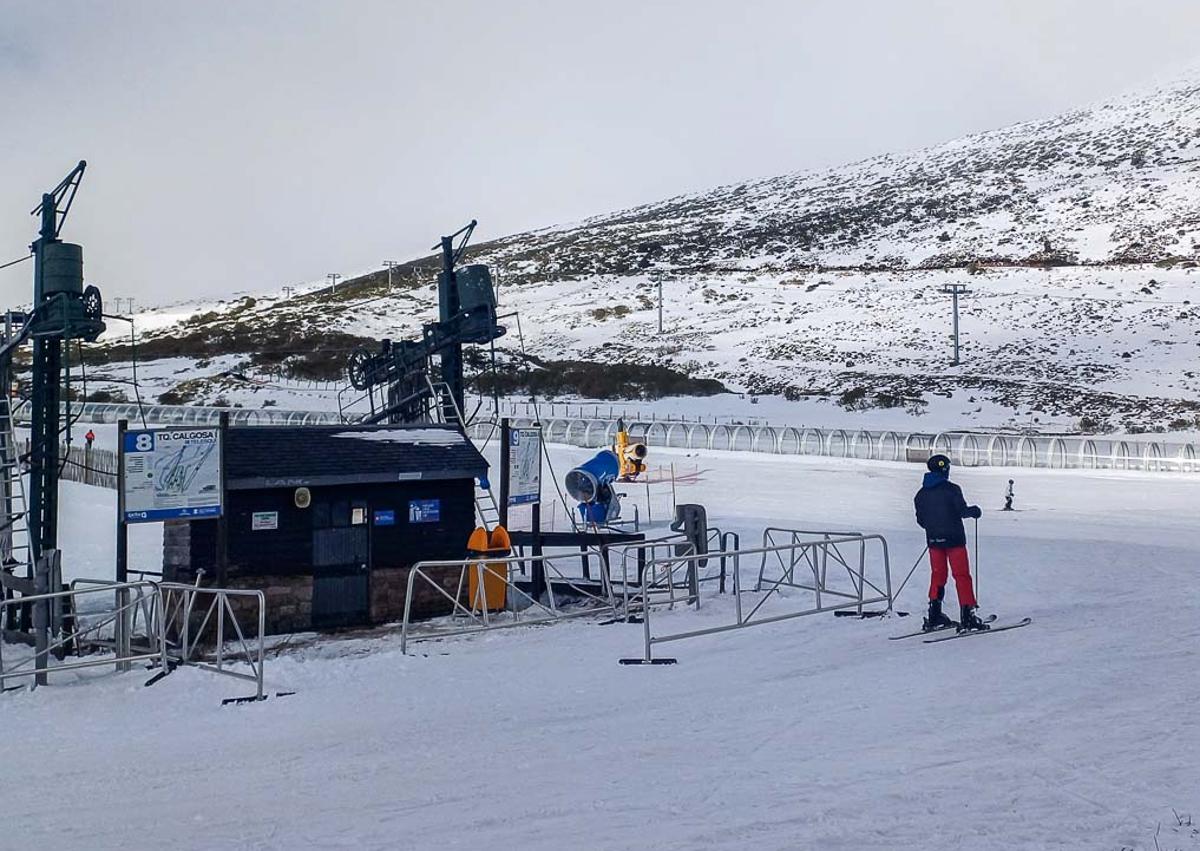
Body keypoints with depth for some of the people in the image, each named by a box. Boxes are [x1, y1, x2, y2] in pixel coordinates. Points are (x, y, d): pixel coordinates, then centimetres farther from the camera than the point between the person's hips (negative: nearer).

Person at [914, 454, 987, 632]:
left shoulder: (921, 494, 6)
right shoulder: (952, 489, -10)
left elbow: (921, 520, 8)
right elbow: (962, 510, -14)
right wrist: (974, 511, 7)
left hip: (933, 540, 5)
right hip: (953, 539, -5)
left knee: (938, 575, 14)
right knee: (962, 576, -1)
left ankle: (934, 616, 13)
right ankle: (967, 616, -4)